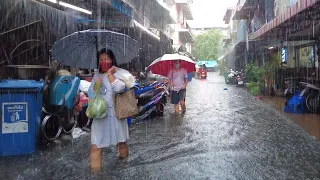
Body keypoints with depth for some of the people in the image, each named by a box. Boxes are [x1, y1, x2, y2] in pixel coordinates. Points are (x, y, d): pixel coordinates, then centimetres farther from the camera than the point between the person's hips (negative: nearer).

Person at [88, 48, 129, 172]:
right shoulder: (97, 75, 6)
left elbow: (119, 88, -27)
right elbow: (90, 94, 9)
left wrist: (110, 74, -19)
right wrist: (96, 85, -10)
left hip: (115, 112, -2)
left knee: (120, 139, 18)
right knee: (96, 144, 1)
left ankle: (123, 155, 46)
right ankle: (95, 168, 12)